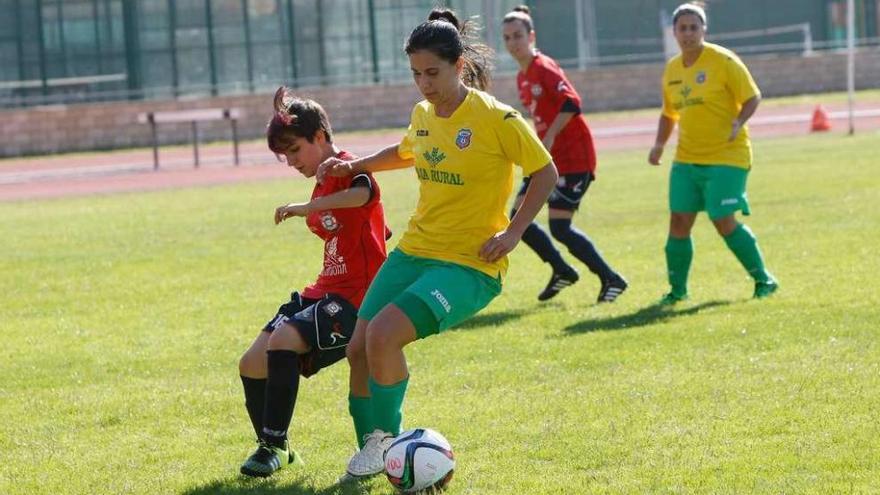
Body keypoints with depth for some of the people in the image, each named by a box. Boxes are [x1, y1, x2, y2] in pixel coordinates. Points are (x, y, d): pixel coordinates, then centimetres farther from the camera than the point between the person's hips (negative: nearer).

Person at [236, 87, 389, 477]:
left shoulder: (347, 169, -13)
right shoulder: (323, 183, 16)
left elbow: (364, 193, -39)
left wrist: (306, 208, -39)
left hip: (355, 297, -10)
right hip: (325, 291, 10)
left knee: (284, 340, -31)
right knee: (252, 364, 1)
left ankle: (275, 445, -21)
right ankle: (272, 447, 19)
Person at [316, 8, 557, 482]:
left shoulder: (496, 118, -15)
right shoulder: (422, 114, 6)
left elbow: (545, 173, -7)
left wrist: (512, 232, -13)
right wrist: (354, 165, 19)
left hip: (469, 265, -7)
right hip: (414, 250, 7)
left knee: (383, 334, -25)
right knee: (358, 347, 2)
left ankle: (386, 439, -4)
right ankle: (371, 449, 21)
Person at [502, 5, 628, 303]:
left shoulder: (544, 68, -14)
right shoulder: (522, 77, 13)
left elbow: (571, 103, -26)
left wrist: (549, 138, -29)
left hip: (574, 158, -9)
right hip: (549, 160, 9)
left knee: (559, 227, -12)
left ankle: (610, 279, 2)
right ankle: (562, 271, 19)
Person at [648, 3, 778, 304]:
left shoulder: (723, 61, -10)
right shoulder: (672, 69, 9)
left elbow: (752, 97, -8)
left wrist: (738, 123, -26)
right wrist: (659, 144, 7)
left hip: (726, 157, -6)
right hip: (687, 158, 6)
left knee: (724, 222, -12)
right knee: (679, 221, -1)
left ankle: (763, 280, 4)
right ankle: (677, 289, 13)